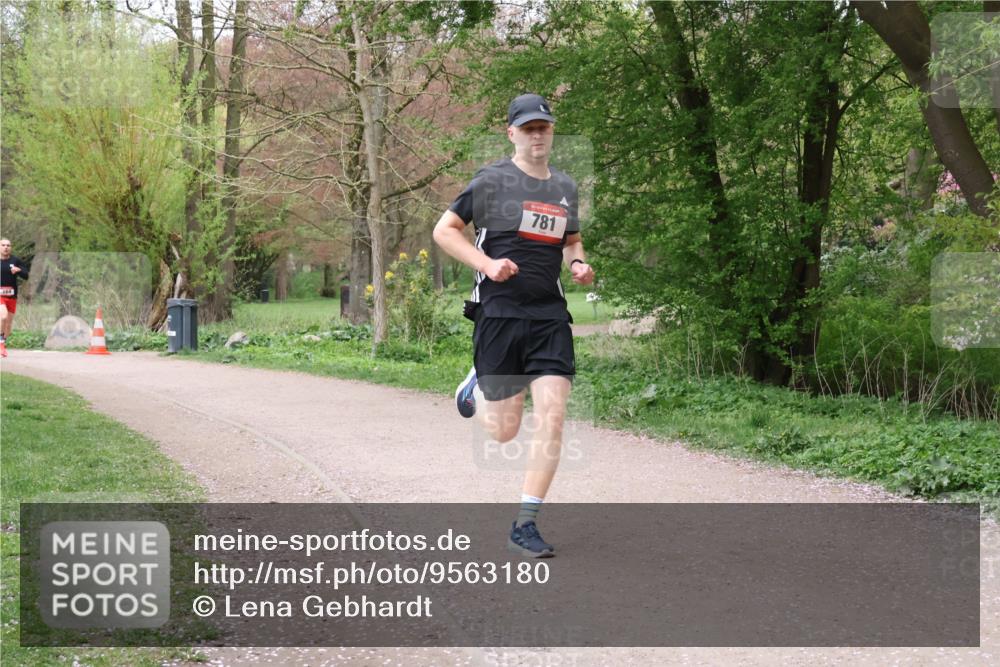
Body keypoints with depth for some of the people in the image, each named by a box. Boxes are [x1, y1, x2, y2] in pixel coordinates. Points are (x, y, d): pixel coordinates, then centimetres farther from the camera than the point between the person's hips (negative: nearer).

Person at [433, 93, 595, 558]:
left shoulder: (565, 188, 13)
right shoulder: (492, 180, -3)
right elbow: (444, 230, 1)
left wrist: (578, 264, 5)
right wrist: (487, 263, -13)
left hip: (550, 315, 4)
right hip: (499, 313, -4)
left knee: (552, 419, -9)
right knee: (503, 432, 2)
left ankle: (525, 526, -1)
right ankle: (478, 387, 38)